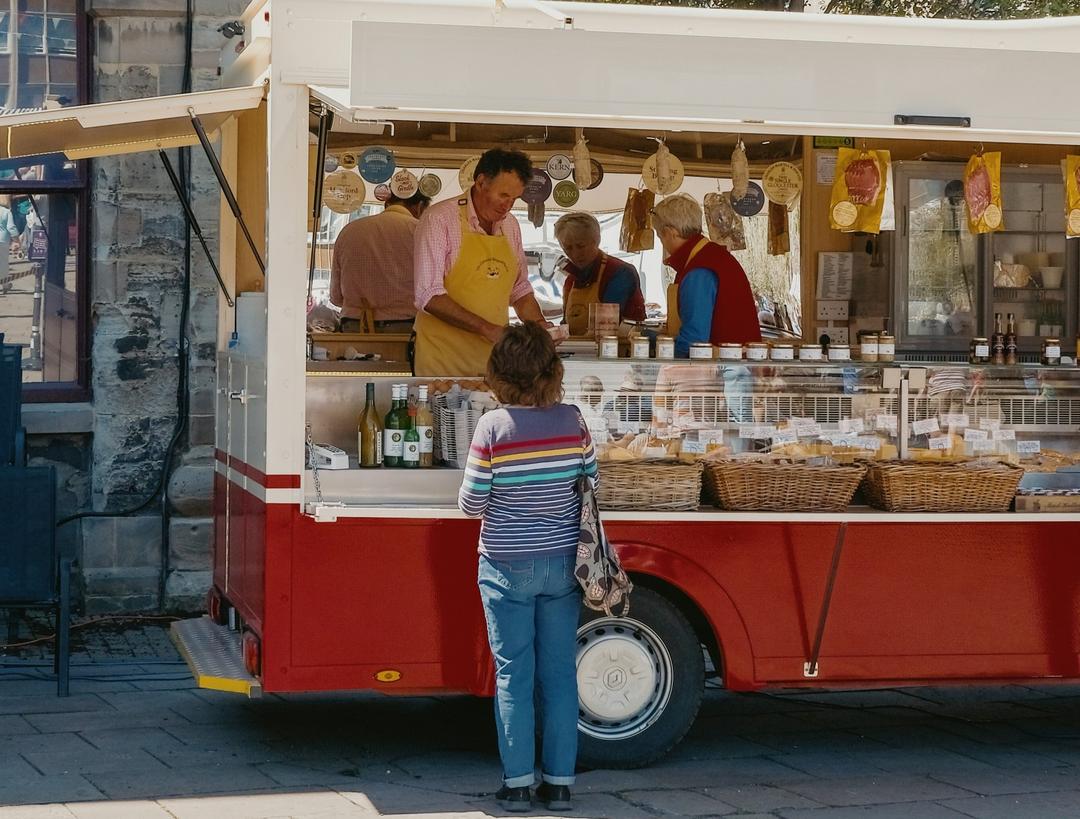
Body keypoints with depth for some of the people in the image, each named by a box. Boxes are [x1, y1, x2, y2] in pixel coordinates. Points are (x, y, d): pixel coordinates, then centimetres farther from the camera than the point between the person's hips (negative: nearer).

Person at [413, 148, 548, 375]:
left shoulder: (510, 225, 11)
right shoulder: (439, 218, -8)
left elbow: (520, 289, 23)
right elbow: (429, 296, -16)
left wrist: (539, 323, 5)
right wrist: (485, 328, -21)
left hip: (494, 355, 5)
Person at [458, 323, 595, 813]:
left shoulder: (493, 427, -13)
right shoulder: (572, 421, -4)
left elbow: (471, 504, -9)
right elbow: (590, 487, 5)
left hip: (507, 567, -3)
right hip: (563, 563, 3)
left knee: (513, 675, 5)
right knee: (559, 674, 9)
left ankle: (517, 784, 9)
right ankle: (559, 783, 13)